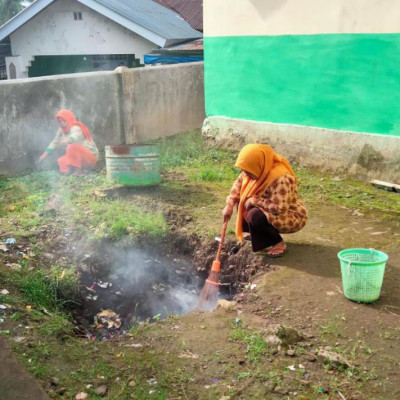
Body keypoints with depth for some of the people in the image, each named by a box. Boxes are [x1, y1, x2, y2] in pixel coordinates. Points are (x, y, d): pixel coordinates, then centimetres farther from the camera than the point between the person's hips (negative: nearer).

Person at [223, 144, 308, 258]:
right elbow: (239, 183, 3)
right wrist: (230, 204, -9)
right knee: (241, 201, 3)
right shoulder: (260, 169, -10)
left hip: (292, 217, -8)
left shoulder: (280, 178, -35)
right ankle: (256, 233, 18)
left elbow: (280, 208, -39)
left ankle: (278, 244, -8)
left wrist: (254, 200, -28)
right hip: (270, 211, 8)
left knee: (256, 216, -30)